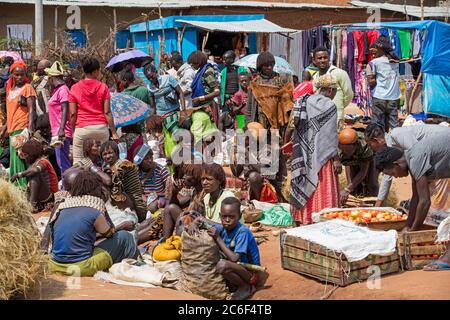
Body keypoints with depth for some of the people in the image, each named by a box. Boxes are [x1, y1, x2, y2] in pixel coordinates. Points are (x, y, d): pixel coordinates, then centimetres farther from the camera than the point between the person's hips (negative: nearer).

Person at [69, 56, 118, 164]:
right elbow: (107, 112, -1)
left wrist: (73, 131, 11)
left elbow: (73, 114, 1)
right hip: (101, 128, 1)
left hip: (81, 129, 0)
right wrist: (114, 132, 3)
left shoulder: (75, 88, 4)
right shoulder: (103, 87, 3)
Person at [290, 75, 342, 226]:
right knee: (324, 191, -2)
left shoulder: (303, 102, 6)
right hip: (322, 156, -6)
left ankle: (303, 220, 18)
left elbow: (296, 129, 9)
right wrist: (336, 159, -8)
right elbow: (331, 134, -12)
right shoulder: (329, 105, -11)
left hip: (304, 156, 6)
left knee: (305, 189, 12)